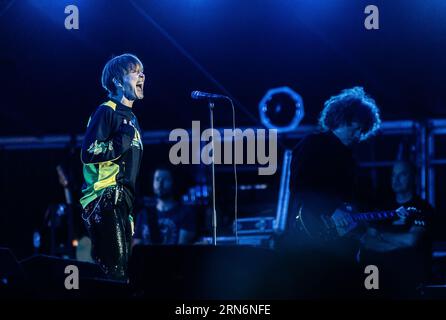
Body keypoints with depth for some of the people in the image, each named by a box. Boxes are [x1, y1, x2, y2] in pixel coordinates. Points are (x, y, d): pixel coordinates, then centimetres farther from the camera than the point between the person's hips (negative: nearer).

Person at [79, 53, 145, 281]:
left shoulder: (131, 117, 20)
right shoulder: (106, 112, -7)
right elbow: (88, 154, -19)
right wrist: (121, 142, -16)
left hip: (124, 200, 9)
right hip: (105, 200, -9)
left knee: (124, 266, 9)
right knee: (114, 270, -15)